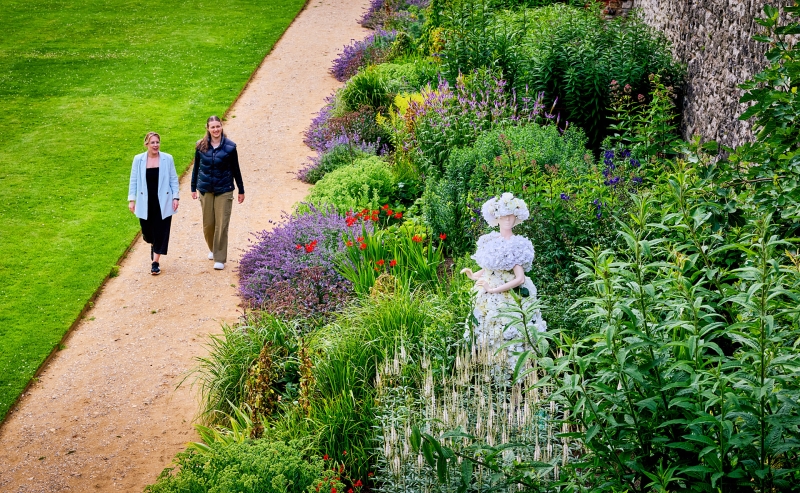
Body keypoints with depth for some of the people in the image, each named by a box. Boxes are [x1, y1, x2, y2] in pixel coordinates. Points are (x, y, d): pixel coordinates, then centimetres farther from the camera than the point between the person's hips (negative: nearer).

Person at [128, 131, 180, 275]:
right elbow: (134, 181, 4)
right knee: (147, 231, 9)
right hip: (145, 203, 1)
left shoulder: (167, 159, -2)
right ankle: (153, 245, 45)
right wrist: (131, 199, 0)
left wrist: (176, 197, -4)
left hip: (163, 203, -1)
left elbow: (173, 179, 2)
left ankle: (155, 262, 6)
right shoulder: (138, 159, 0)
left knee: (160, 232, -2)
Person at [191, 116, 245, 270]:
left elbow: (235, 169, 2)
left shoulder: (229, 147, -6)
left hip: (224, 190, -2)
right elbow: (196, 168, 8)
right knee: (208, 224, 9)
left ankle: (220, 258, 4)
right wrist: (193, 188, 10)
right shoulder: (201, 146, -2)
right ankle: (213, 249, 35)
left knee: (222, 224, -4)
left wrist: (241, 190, 6)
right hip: (206, 189, 2)